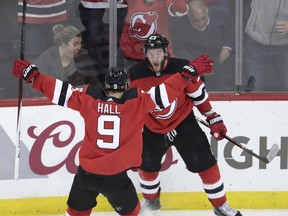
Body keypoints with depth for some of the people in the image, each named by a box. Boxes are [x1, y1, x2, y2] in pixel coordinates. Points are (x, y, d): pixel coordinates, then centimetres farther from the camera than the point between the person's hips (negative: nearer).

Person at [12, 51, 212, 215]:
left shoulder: (88, 99, -4)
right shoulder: (137, 102, -11)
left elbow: (59, 91, 0)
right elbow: (167, 91, -13)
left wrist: (32, 75, 9)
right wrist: (190, 73, -5)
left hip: (86, 173, 3)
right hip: (116, 177, -3)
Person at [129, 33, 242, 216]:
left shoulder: (182, 68, -21)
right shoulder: (136, 75, -16)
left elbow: (199, 95, -9)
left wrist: (214, 119, -5)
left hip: (183, 123, -2)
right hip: (153, 129, 2)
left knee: (205, 163, -6)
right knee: (147, 165, 9)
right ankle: (151, 201, 37)